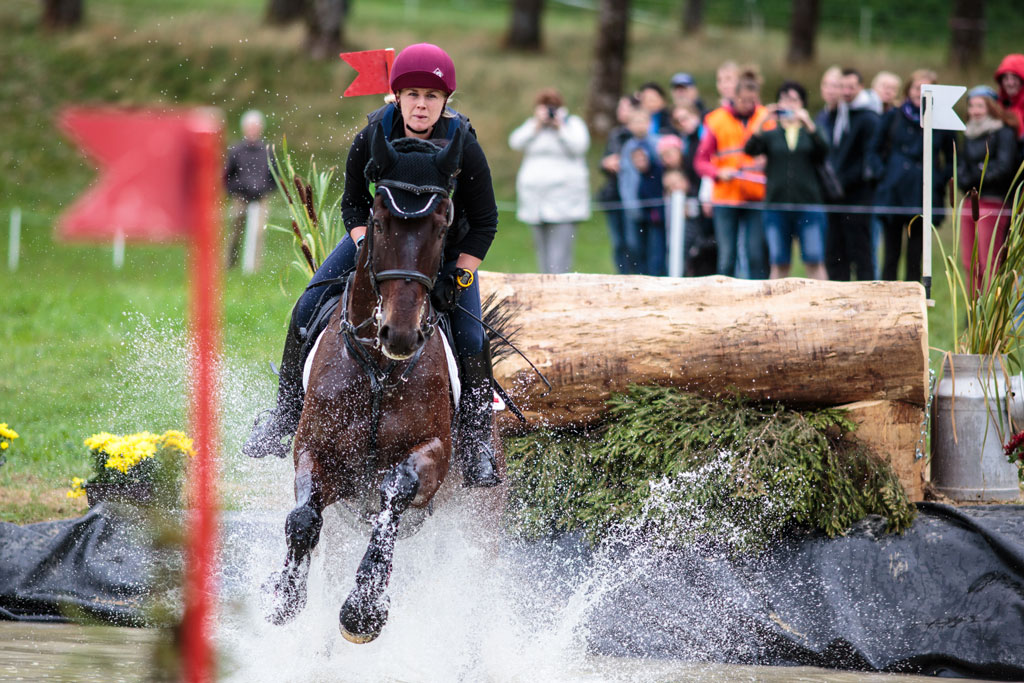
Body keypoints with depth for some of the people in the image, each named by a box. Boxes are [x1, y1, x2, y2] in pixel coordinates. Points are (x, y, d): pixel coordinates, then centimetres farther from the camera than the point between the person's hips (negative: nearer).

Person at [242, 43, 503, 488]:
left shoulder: (464, 148, -25)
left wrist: (458, 276, -24)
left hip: (449, 246, -2)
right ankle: (287, 410, 5)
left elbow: (484, 224, -16)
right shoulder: (373, 138, -22)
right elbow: (353, 203, -8)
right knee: (308, 309, -12)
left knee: (470, 340, -17)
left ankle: (478, 444, 3)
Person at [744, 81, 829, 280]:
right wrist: (762, 124, -19)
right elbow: (750, 150, -6)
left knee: (814, 262, -7)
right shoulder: (771, 134, 12)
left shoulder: (810, 132, 11)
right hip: (776, 204, 1)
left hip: (808, 204, -1)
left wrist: (808, 124, -20)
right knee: (779, 264, 3)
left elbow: (823, 150, -8)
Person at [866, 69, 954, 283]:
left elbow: (952, 160, 11)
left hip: (922, 199, -1)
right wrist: (879, 173, 0)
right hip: (893, 194, 1)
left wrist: (940, 181, 0)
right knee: (891, 255, 3)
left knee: (915, 257, 3)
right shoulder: (893, 117, 4)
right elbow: (873, 149, 13)